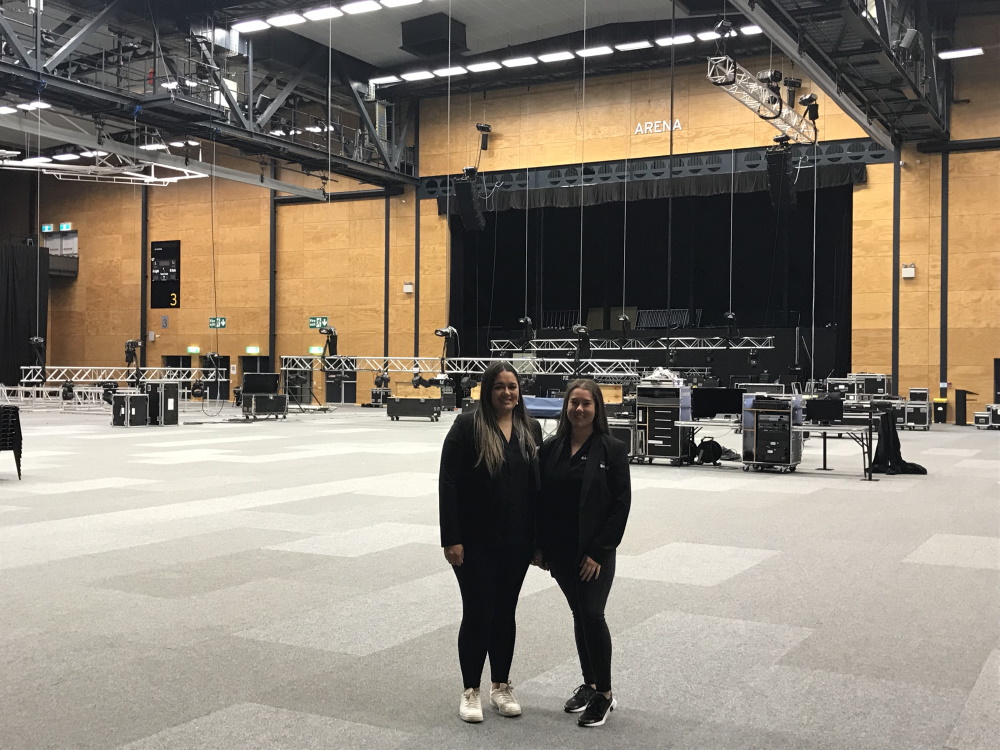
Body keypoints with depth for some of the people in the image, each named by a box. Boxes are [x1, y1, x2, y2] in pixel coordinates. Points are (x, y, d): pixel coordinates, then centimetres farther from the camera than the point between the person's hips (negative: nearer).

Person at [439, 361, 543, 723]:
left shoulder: (531, 429, 4)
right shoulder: (467, 426, -9)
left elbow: (538, 485, 8)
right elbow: (448, 483, -11)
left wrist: (538, 538, 6)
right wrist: (452, 538, -15)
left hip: (516, 541, 4)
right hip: (475, 541, -4)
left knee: (505, 612, 13)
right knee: (477, 613, 1)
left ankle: (502, 686, 27)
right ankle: (471, 691, 17)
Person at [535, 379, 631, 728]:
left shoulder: (612, 450, -7)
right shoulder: (551, 449, 3)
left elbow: (621, 503, -9)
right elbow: (541, 499, 7)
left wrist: (598, 551, -13)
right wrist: (539, 546, 2)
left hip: (595, 551, -4)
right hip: (560, 550, 4)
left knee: (592, 614, -9)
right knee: (579, 616, 13)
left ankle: (604, 694, 4)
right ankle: (589, 684, 26)